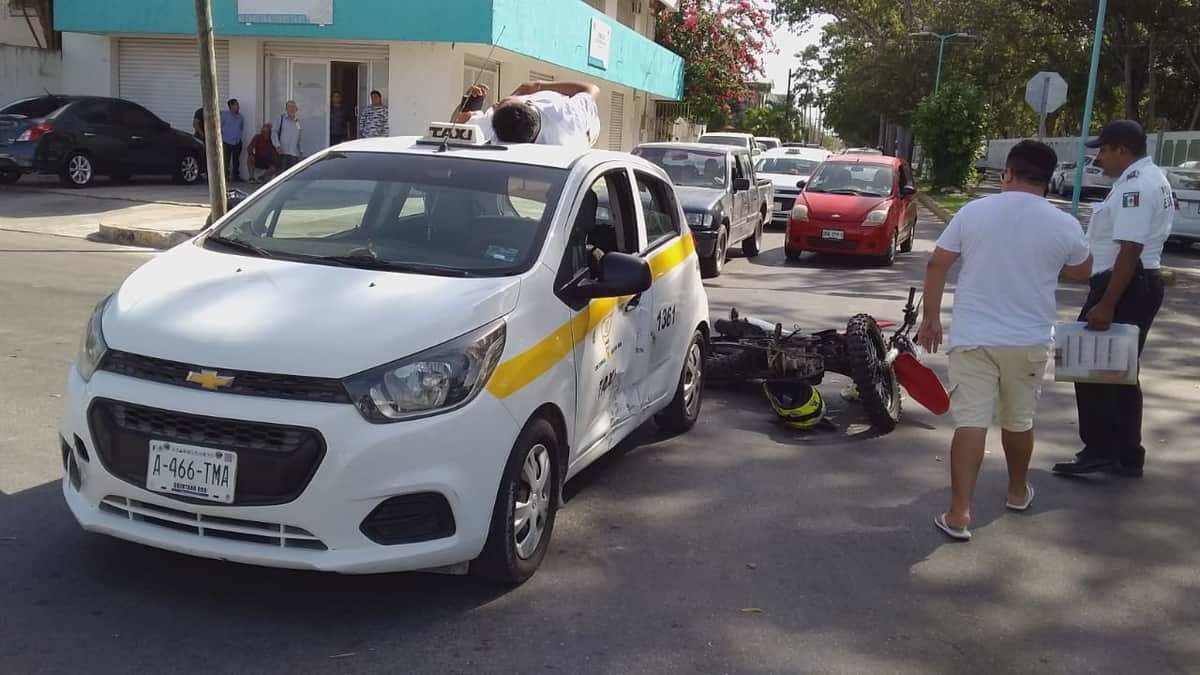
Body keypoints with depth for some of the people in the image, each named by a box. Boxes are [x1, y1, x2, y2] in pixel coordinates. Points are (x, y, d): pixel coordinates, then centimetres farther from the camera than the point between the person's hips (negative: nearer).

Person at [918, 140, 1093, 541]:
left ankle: (959, 514, -9)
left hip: (973, 337, -1)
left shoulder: (973, 212, -3)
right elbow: (1083, 272, 15)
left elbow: (936, 265, 0)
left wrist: (931, 318, 10)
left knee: (970, 422, -4)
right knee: (1019, 421, 19)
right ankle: (1018, 491, 39)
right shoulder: (1064, 226, -3)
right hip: (1030, 341, 1)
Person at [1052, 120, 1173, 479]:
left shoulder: (1135, 186, -19)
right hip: (1144, 284, 11)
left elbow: (1129, 250, -26)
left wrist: (1106, 305, -29)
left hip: (1124, 286, -11)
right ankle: (1128, 456, 19)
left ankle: (1099, 450, -1)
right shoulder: (1154, 178, 16)